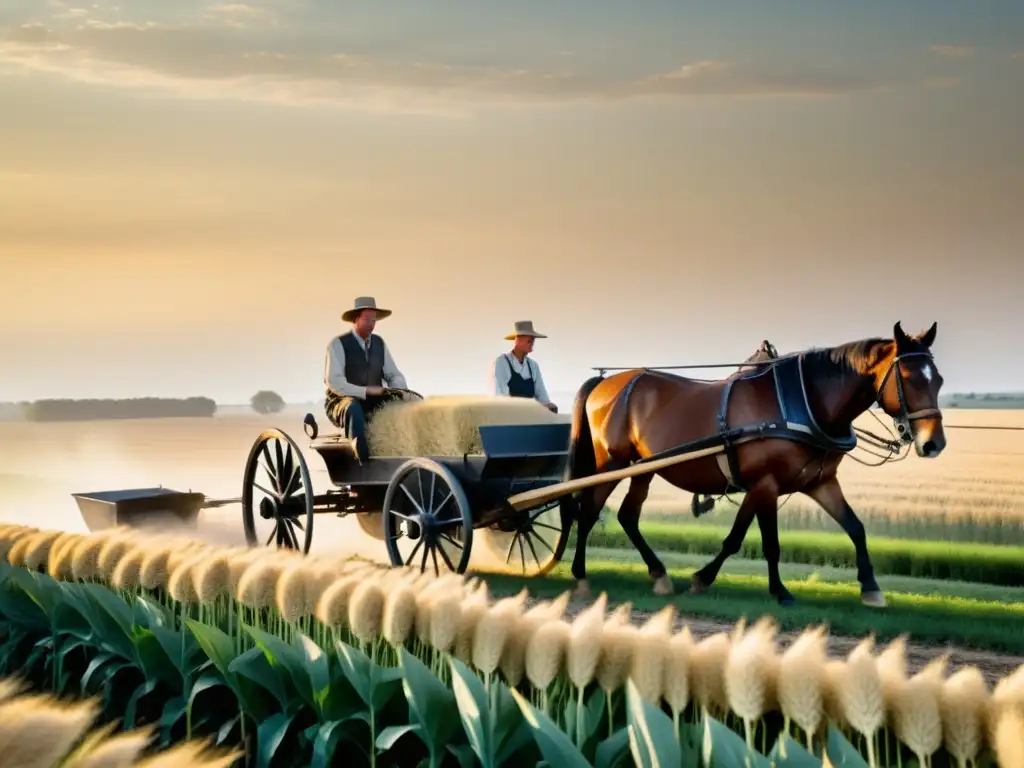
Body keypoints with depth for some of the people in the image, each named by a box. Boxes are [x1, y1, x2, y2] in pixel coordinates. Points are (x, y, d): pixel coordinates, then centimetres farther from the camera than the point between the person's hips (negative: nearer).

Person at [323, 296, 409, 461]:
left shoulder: (379, 343, 11)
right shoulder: (338, 344, -6)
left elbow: (393, 375, 13)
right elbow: (333, 382, -17)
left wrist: (400, 390, -11)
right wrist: (366, 391, -26)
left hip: (374, 404, 5)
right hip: (342, 403, -5)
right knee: (353, 409, -41)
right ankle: (364, 461, -46)